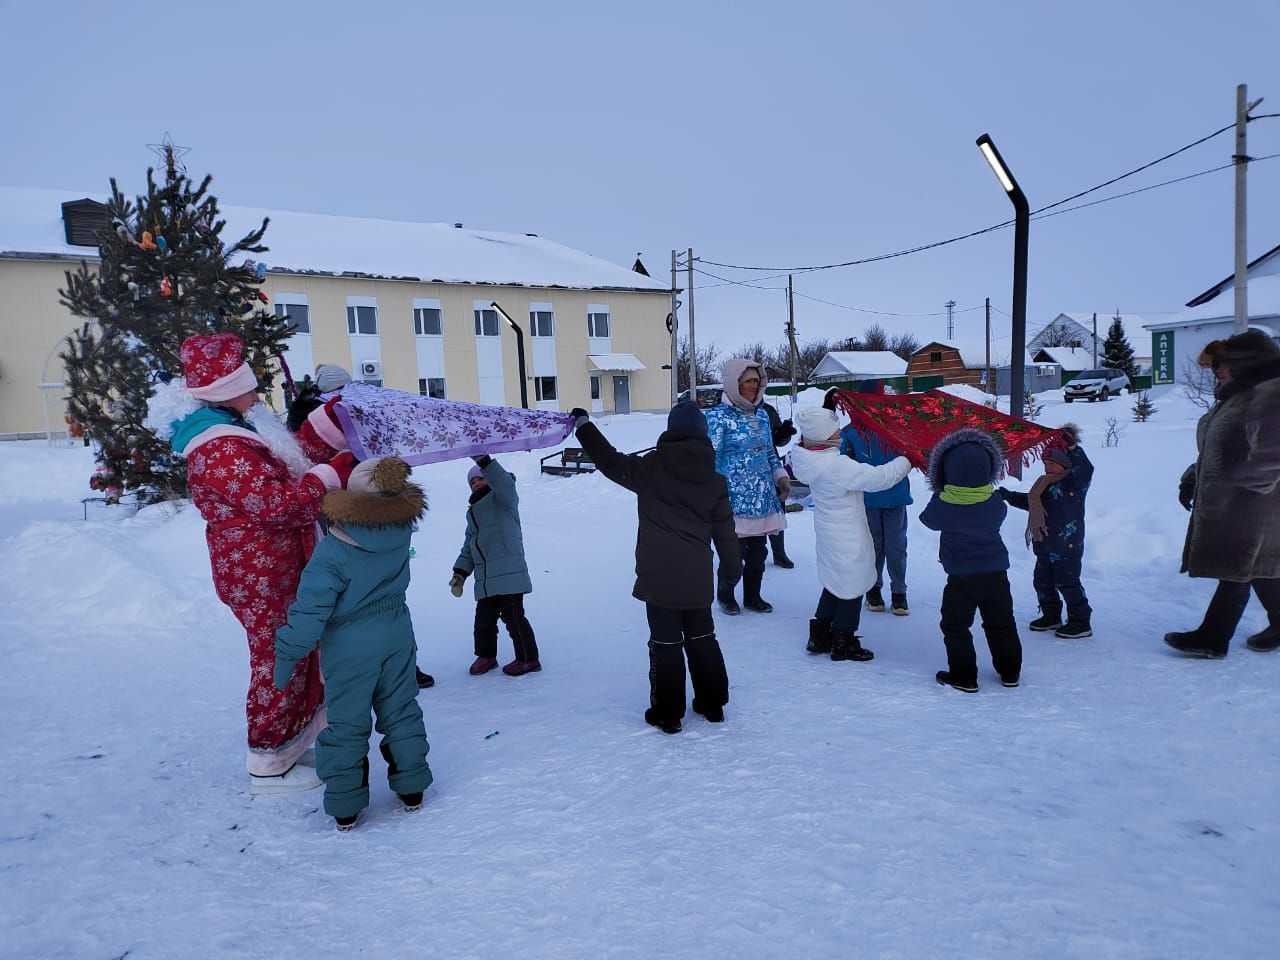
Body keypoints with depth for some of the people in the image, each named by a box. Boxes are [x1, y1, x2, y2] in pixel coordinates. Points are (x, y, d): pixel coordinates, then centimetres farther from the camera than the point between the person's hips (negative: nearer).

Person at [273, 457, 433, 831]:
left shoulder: (332, 551, -22)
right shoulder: (401, 533, -10)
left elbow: (311, 609, -20)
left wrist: (287, 654, -10)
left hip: (350, 647, -4)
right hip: (398, 634, 4)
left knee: (346, 721, 9)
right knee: (400, 709, 17)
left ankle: (345, 804, 17)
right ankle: (411, 788, 26)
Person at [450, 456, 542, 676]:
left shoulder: (501, 499, 2)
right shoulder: (473, 512, 27)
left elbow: (505, 483, -24)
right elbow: (468, 547, 28)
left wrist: (484, 462, -36)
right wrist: (460, 573, 16)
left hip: (508, 573, -8)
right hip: (485, 578, 8)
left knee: (513, 616, -5)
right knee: (484, 618, 11)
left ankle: (528, 659, 8)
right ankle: (486, 655, 30)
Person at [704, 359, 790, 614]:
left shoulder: (761, 415, 13)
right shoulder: (718, 416, -8)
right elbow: (711, 457, -12)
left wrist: (781, 477, 10)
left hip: (762, 497, 6)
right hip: (734, 500, -6)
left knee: (758, 551, 11)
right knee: (733, 553, -2)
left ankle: (753, 597, 29)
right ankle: (725, 595, 21)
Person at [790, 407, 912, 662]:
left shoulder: (812, 458, -4)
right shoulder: (837, 466, -29)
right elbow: (879, 478, -28)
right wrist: (907, 460, -14)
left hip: (829, 534, 9)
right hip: (848, 540, -9)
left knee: (835, 584, 23)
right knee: (852, 588, 7)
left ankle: (820, 637, 30)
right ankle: (843, 644, 20)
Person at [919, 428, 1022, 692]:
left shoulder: (942, 505, -16)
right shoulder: (995, 503, -9)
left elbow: (929, 520, 3)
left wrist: (937, 494, 18)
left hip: (961, 577, -3)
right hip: (996, 573, 4)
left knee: (956, 626, 9)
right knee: (1001, 623, 18)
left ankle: (963, 676, 10)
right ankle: (1009, 671, 29)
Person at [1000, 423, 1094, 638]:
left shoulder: (1075, 483, -12)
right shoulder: (1046, 484, 12)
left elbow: (1085, 469, -33)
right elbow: (1030, 501, 24)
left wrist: (1072, 448, -38)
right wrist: (1008, 496, 19)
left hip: (1067, 545, -9)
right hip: (1046, 545, 9)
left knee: (1068, 584, -3)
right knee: (1042, 581, 16)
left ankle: (1081, 623, 8)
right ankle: (1051, 616, 32)